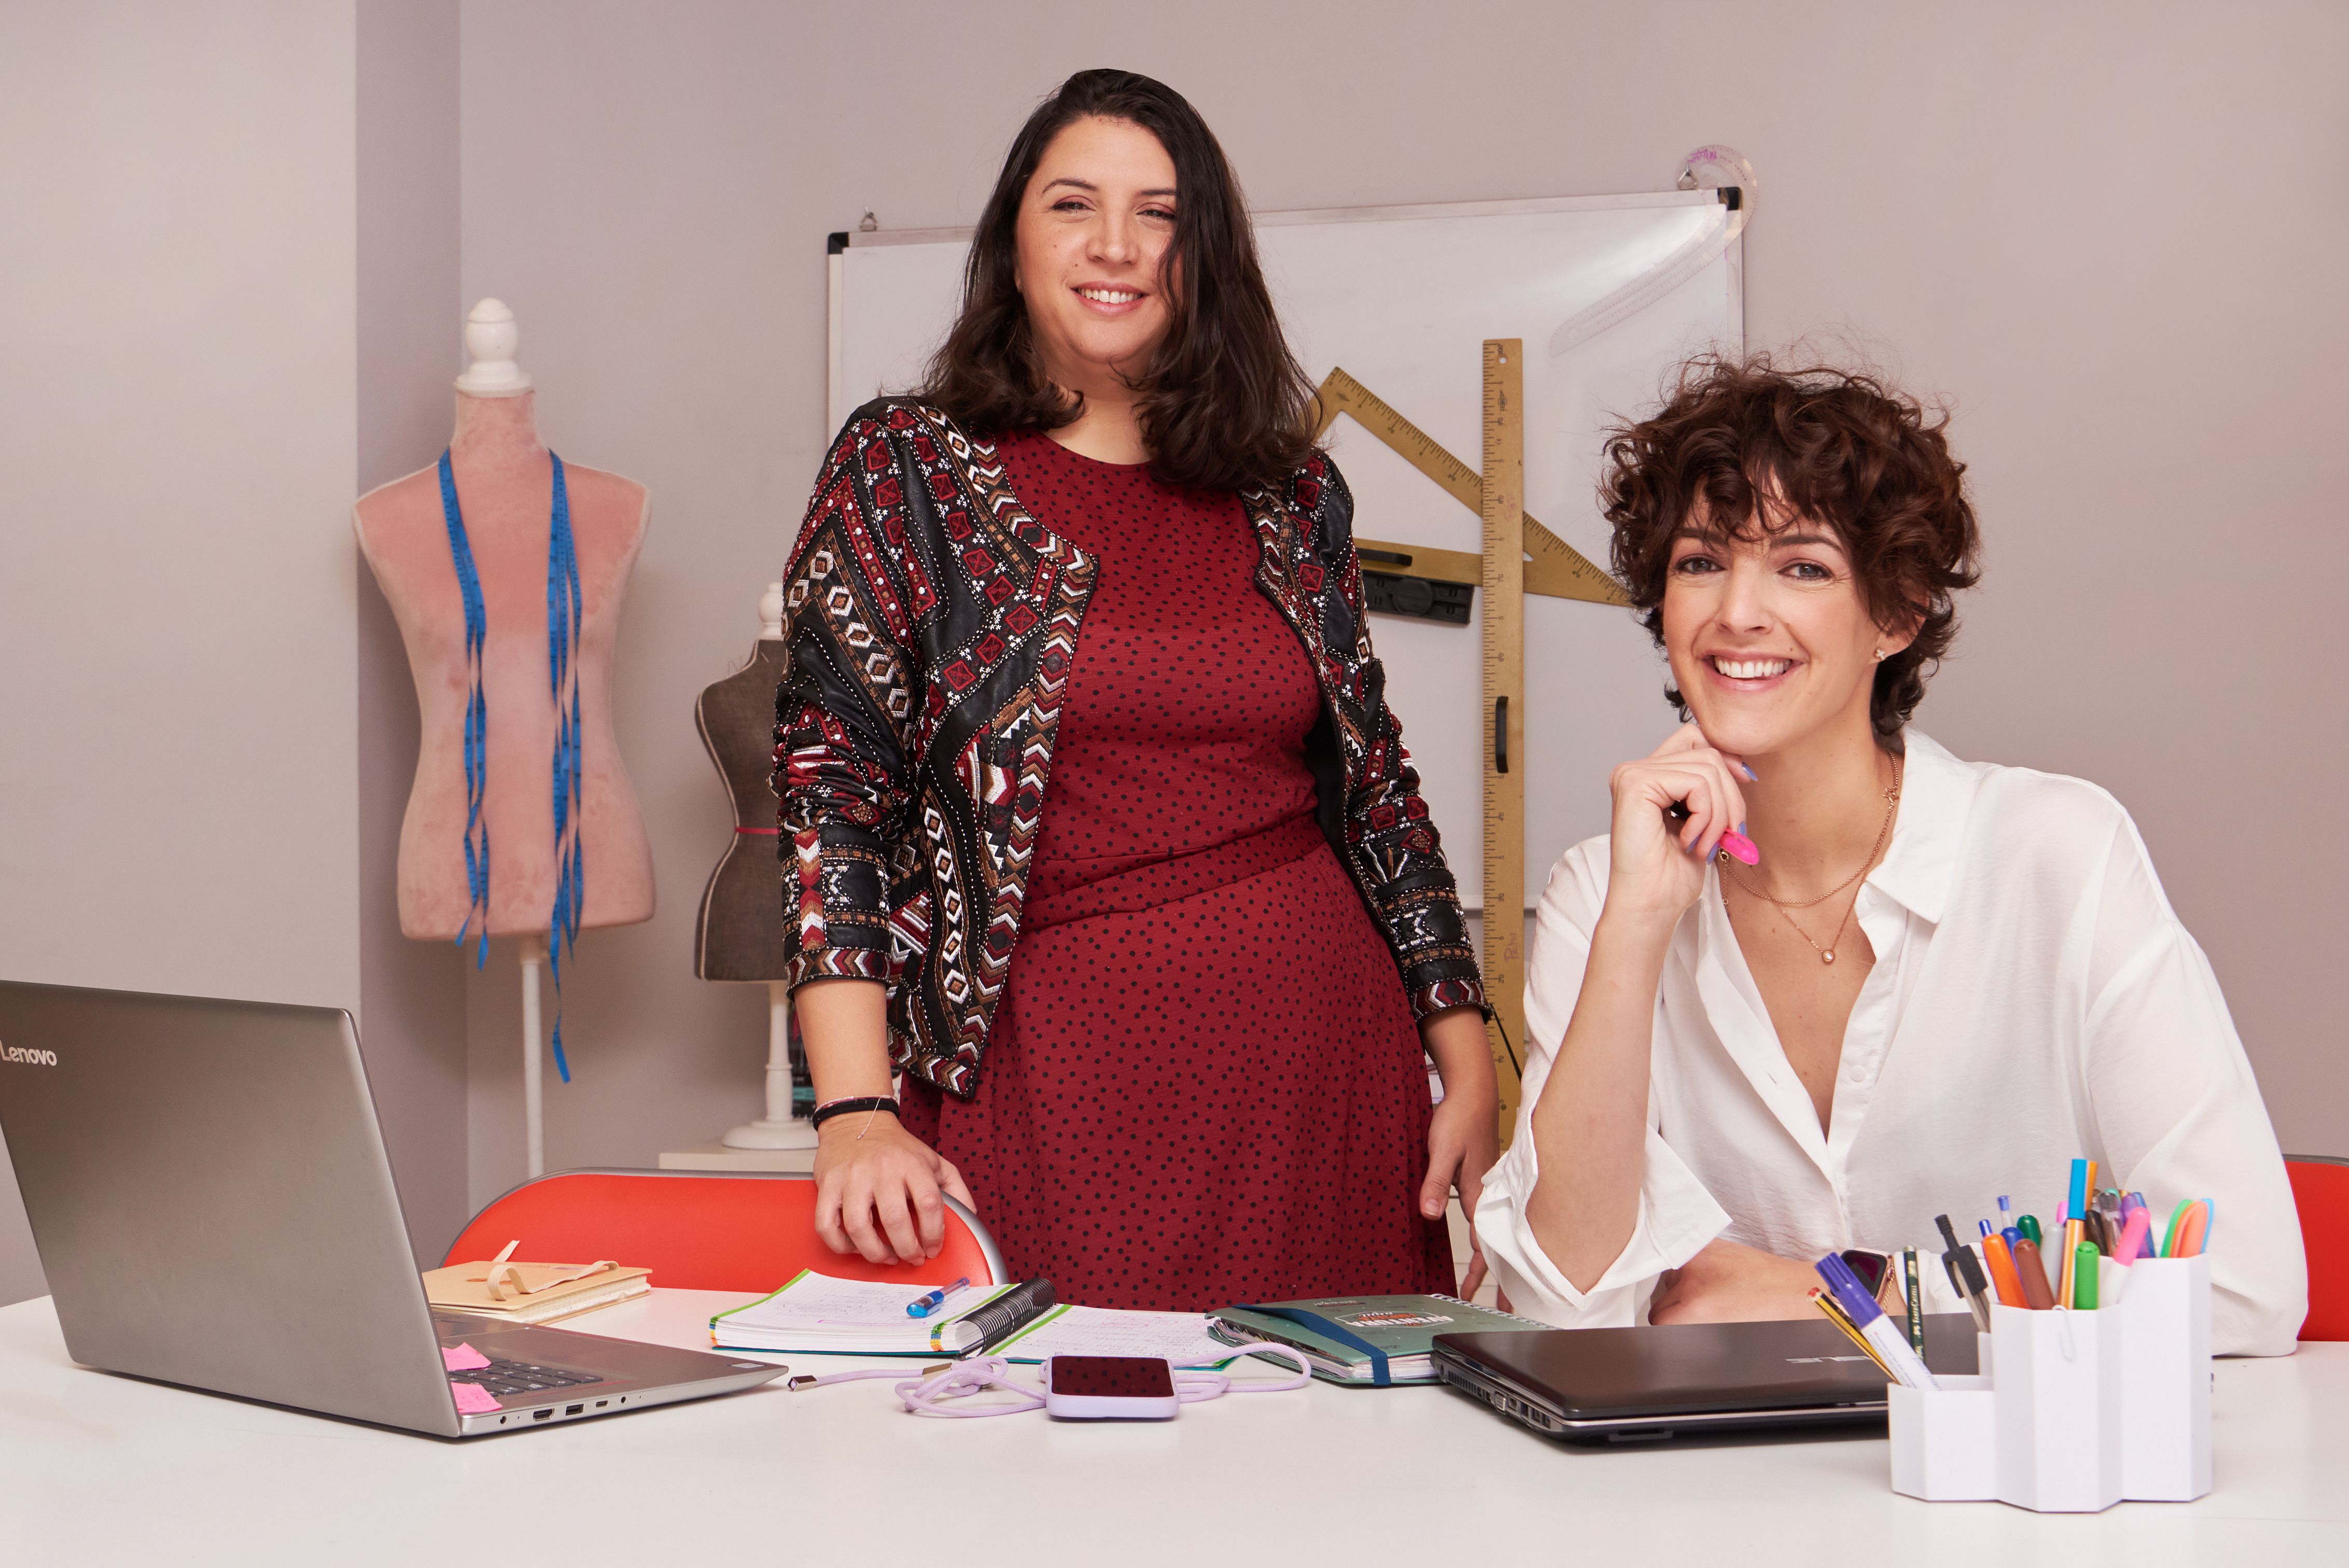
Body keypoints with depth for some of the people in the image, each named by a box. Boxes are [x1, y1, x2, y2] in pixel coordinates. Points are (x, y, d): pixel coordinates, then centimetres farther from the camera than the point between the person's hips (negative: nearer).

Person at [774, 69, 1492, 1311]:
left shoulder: (1289, 497, 10)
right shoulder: (904, 472, 2)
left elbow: (1375, 785, 15)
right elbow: (830, 787, -5)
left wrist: (1468, 1064, 9)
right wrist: (857, 1111, -15)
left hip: (1323, 1056, 3)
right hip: (1058, 1063, -3)